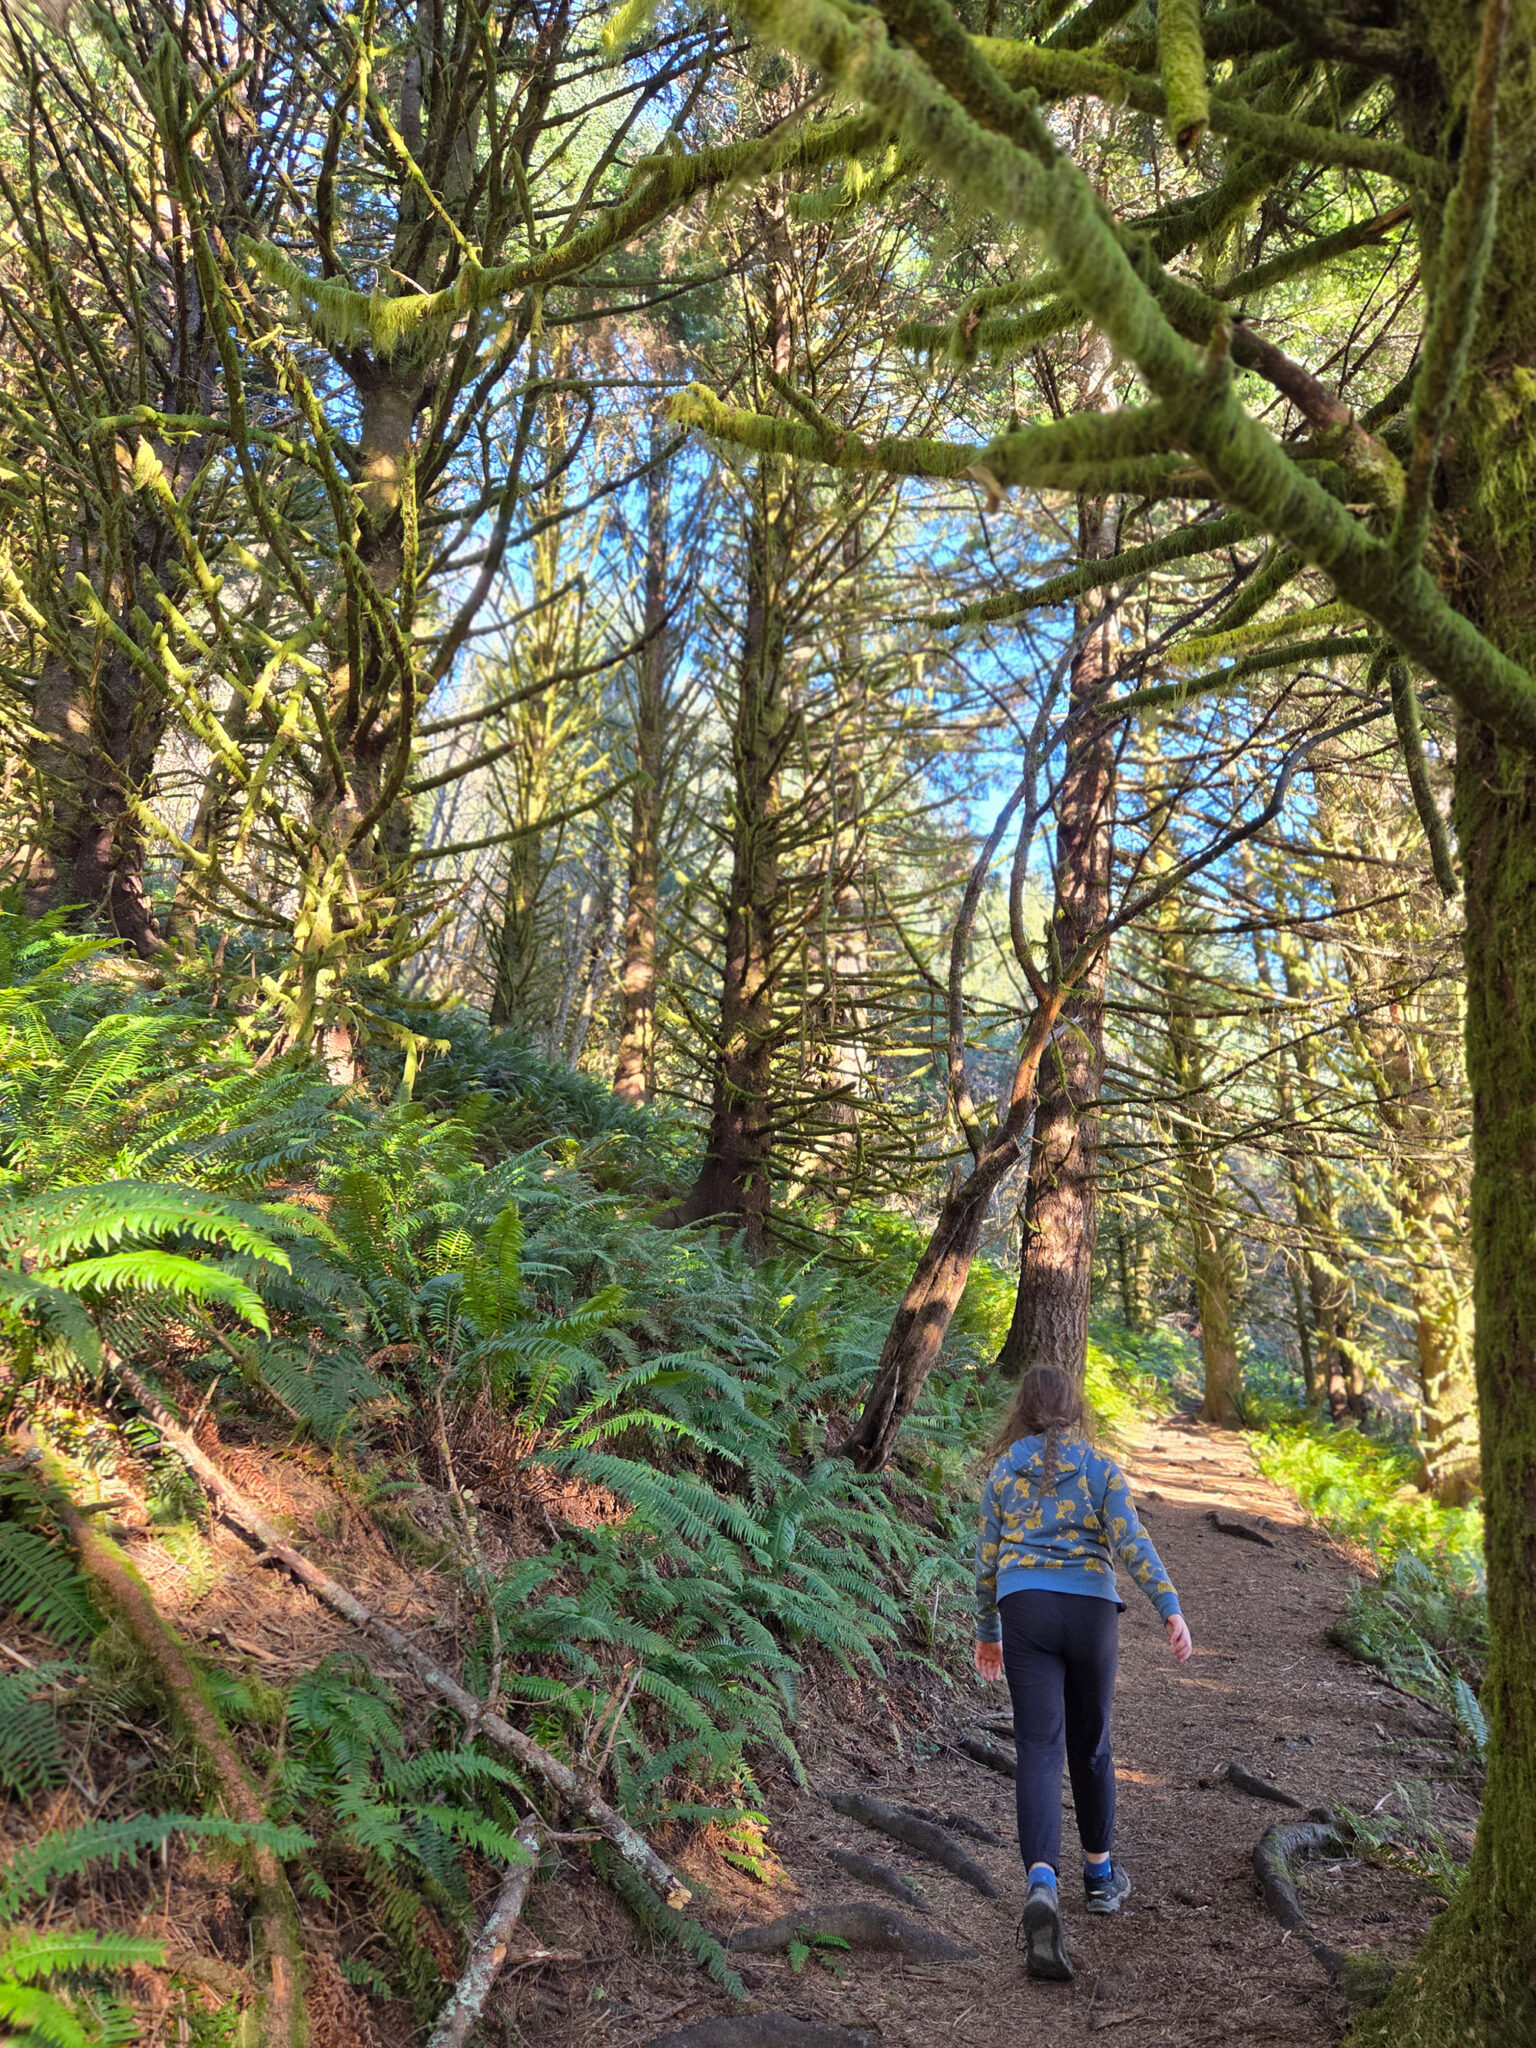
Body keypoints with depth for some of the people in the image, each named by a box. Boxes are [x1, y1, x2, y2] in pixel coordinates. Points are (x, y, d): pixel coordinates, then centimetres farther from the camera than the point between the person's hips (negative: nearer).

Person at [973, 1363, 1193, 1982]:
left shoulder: (1004, 1471, 8)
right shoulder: (1100, 1467, 4)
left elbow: (986, 1559, 10)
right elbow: (1132, 1543, -9)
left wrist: (988, 1631, 20)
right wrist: (1171, 1609, -12)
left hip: (1024, 1607, 0)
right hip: (1090, 1607, 0)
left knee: (1039, 1751, -5)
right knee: (1091, 1744, 18)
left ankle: (1042, 1883, -25)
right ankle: (1100, 1872, 34)